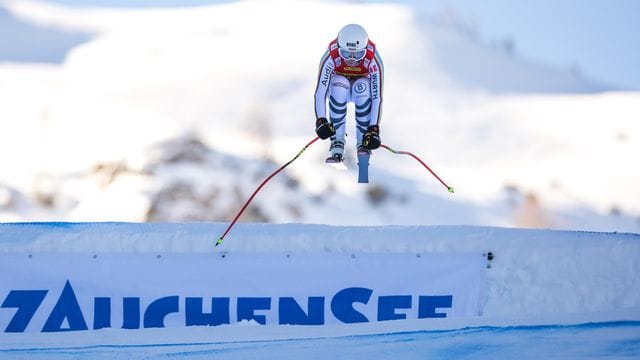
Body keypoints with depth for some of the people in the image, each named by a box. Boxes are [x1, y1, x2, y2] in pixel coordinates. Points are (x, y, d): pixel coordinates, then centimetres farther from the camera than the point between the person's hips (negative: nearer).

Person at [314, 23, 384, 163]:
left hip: (361, 88, 0)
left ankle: (363, 141, -24)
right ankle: (337, 140, -29)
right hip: (339, 87, 0)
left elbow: (377, 97, -34)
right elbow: (320, 91, -36)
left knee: (363, 86, -35)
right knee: (339, 85, -36)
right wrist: (321, 120, -48)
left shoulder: (373, 60, -33)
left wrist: (374, 129, -40)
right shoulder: (331, 57, -33)